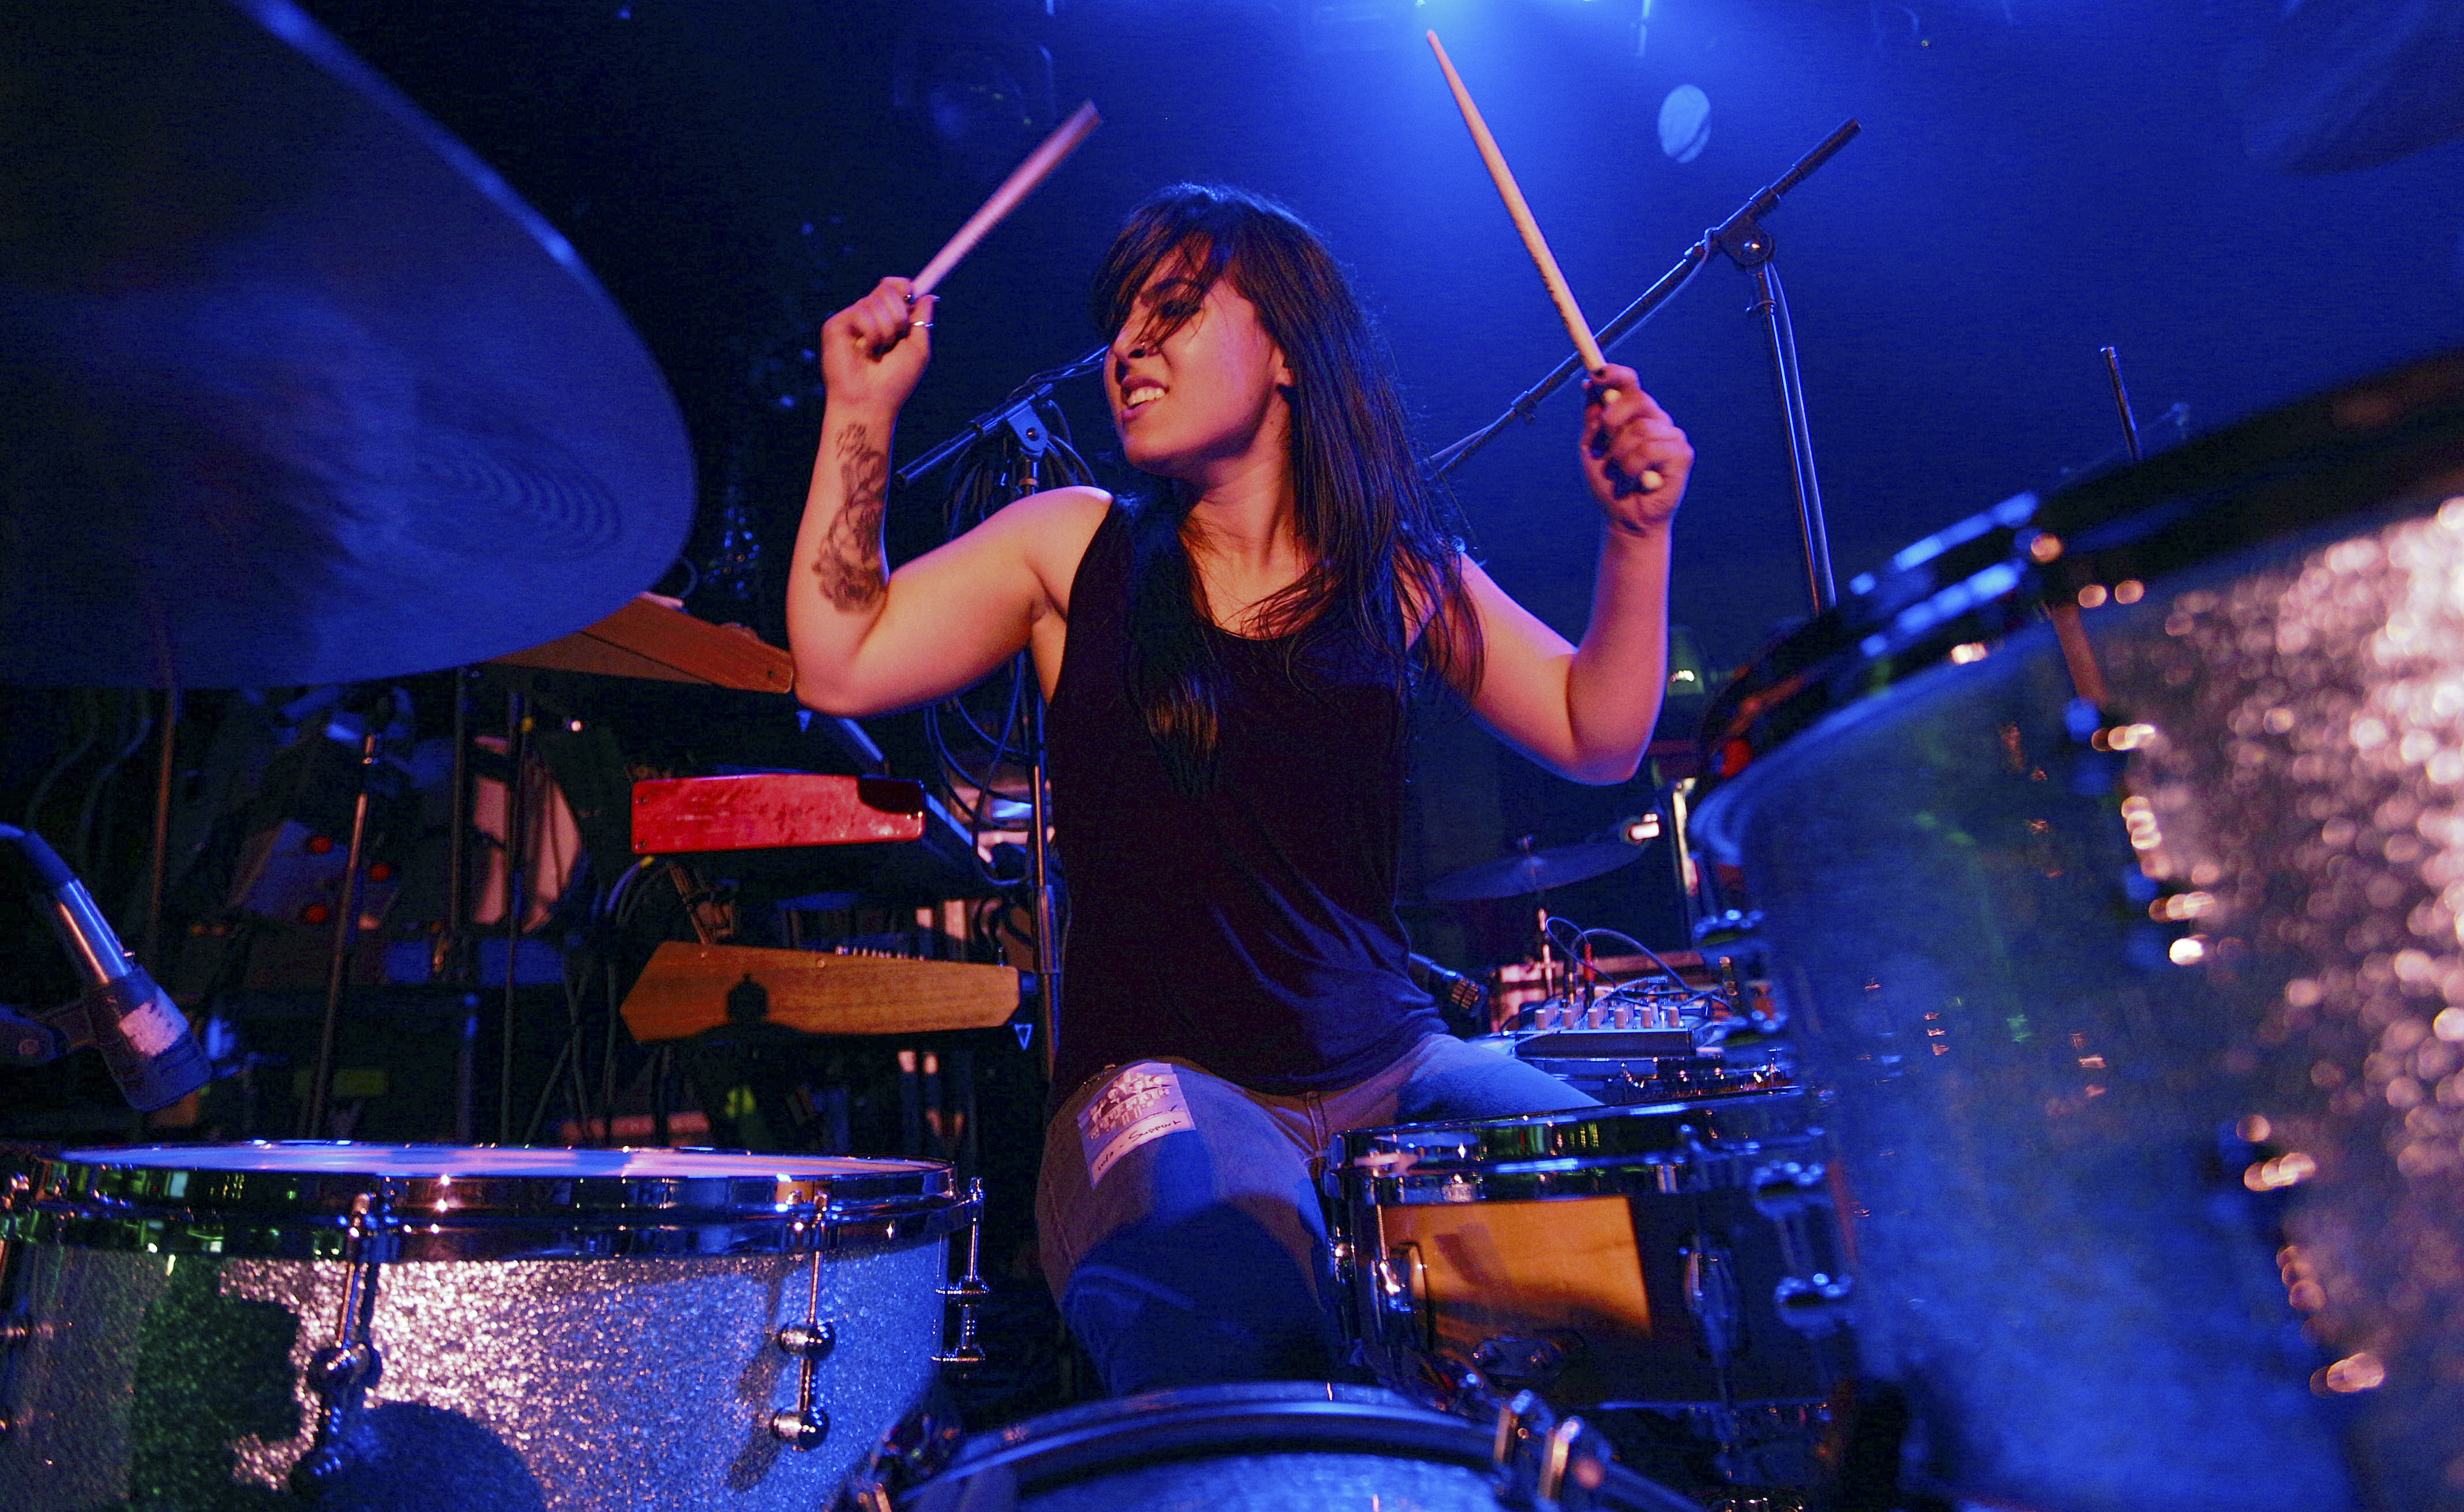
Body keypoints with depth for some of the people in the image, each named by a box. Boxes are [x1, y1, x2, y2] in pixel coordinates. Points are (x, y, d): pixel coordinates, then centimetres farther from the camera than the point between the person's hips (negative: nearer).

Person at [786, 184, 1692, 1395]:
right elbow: (842, 665, -1)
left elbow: (1598, 737, 7)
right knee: (1224, 1295, -34)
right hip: (1158, 1077, -2)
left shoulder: (1397, 572, 8)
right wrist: (862, 409, -2)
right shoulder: (1075, 547, 5)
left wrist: (1637, 531, -6)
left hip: (1386, 1061, 3)